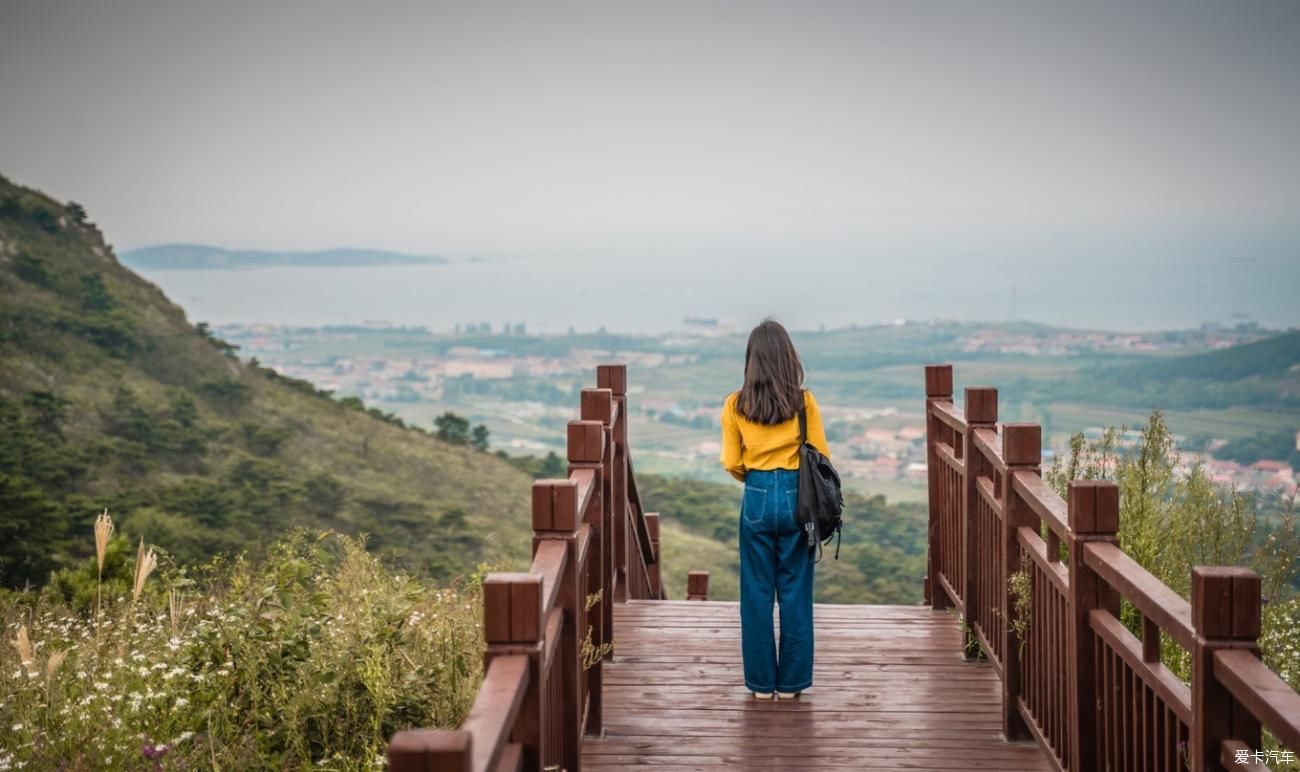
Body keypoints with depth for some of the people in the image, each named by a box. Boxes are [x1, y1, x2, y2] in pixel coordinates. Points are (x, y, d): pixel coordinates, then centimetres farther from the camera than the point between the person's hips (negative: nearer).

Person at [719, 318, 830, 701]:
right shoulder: (803, 401, -5)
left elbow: (732, 464, 2)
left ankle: (761, 683, 13)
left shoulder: (736, 404, -2)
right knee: (795, 593, 7)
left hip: (757, 497, 1)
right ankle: (790, 683, 12)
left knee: (757, 594, 8)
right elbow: (821, 456, -1)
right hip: (796, 497, 0)